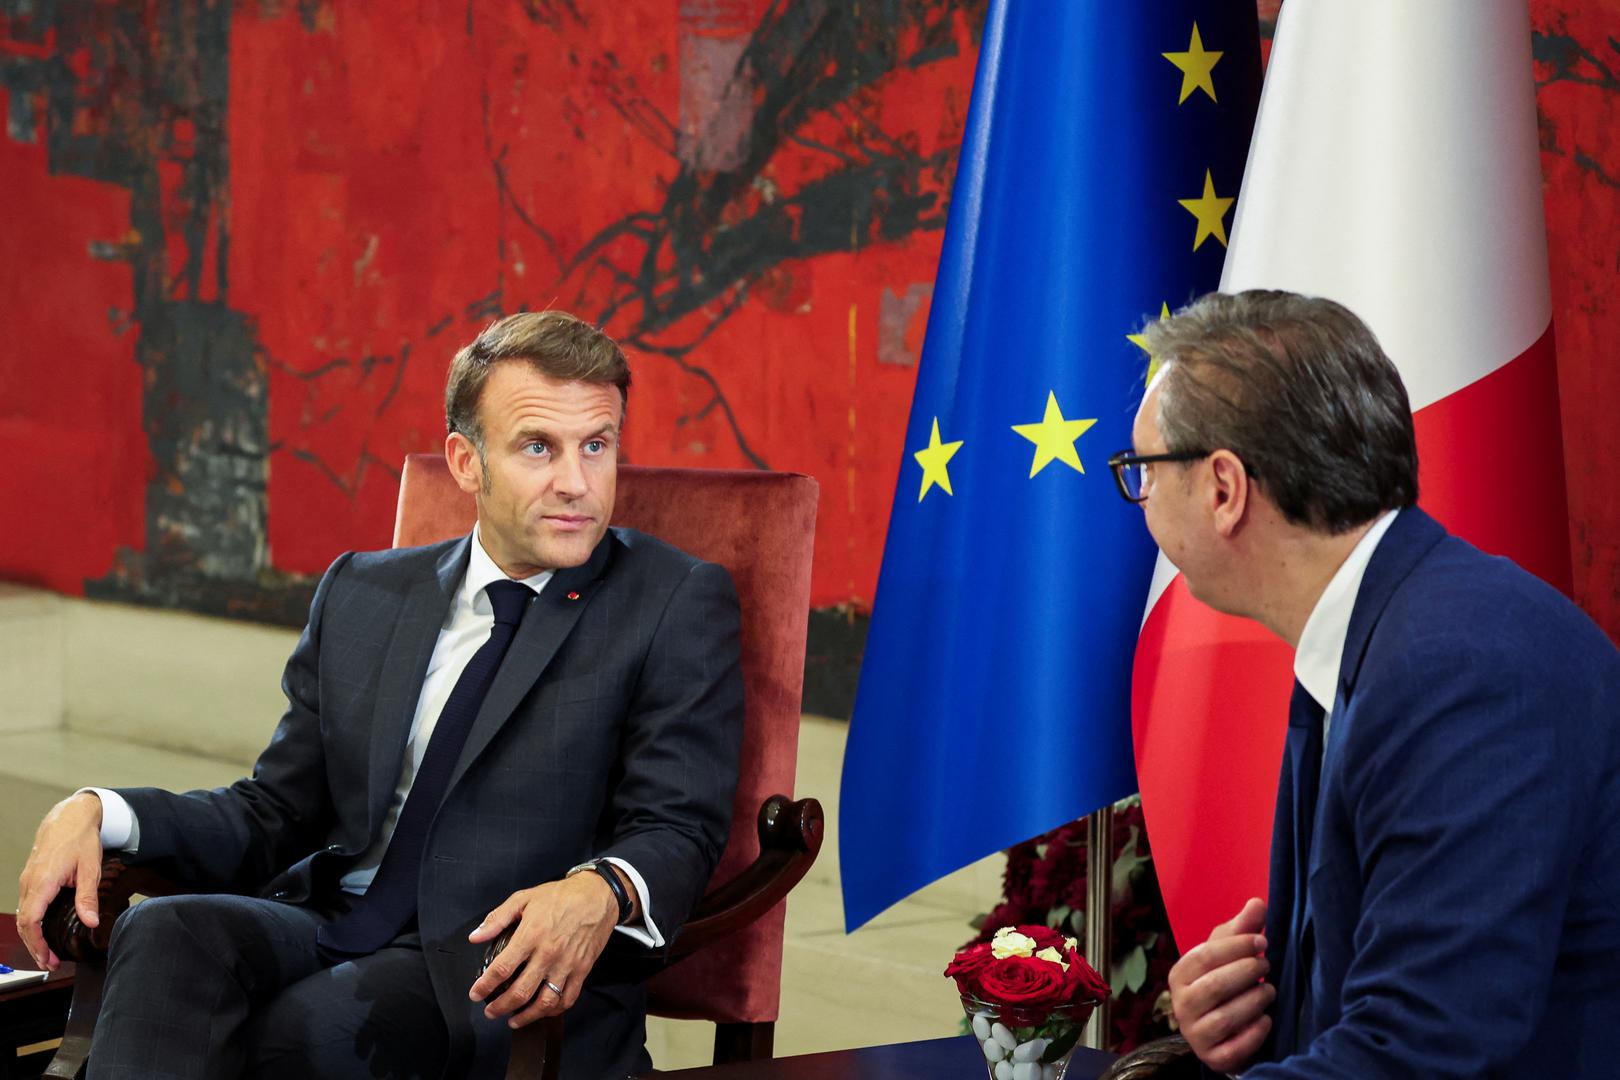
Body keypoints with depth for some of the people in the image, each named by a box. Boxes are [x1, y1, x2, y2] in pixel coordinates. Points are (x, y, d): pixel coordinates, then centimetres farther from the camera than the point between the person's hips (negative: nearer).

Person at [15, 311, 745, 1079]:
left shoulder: (675, 605, 4)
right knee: (167, 933, -29)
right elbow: (274, 815, 19)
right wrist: (99, 814, 0)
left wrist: (602, 892, -29)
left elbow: (678, 833, -4)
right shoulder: (362, 595, 18)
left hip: (506, 978, -4)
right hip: (330, 924, 4)